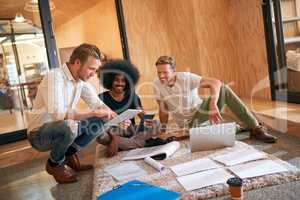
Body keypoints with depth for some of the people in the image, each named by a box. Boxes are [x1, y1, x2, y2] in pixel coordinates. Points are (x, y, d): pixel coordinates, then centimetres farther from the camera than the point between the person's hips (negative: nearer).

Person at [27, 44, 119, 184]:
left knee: (99, 123, -9)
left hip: (62, 129, 7)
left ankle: (69, 154, 8)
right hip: (39, 133, -6)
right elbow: (57, 113, -38)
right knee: (68, 125, -37)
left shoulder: (81, 80, -3)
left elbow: (98, 104, -1)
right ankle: (54, 164, -6)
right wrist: (93, 112, -35)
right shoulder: (54, 77, -26)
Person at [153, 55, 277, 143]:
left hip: (200, 111, -1)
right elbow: (163, 110, -1)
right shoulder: (157, 84, -12)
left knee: (223, 89, -27)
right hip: (186, 123, 2)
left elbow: (215, 83, -30)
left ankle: (255, 128, -24)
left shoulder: (186, 78, -20)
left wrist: (213, 104, -44)